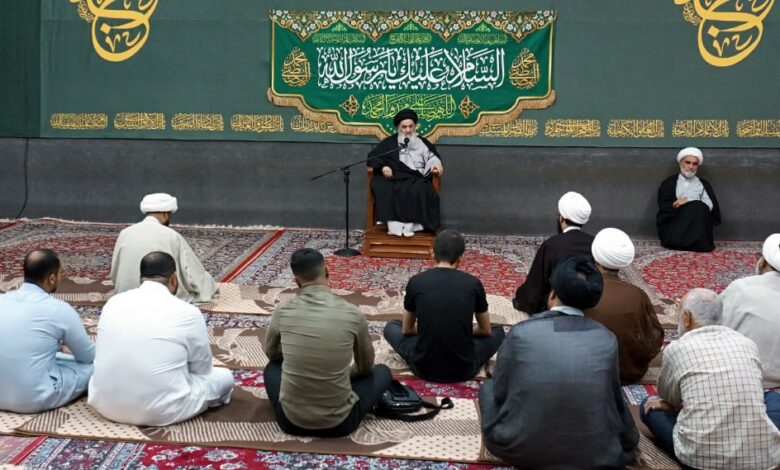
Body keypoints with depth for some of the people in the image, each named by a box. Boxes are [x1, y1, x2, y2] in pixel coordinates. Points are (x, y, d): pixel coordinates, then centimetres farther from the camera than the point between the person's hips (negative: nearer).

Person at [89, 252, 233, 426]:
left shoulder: (114, 302, 2)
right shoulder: (188, 313, -11)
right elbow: (203, 368, 2)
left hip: (105, 403, 3)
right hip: (159, 411, -3)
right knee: (224, 376, 17)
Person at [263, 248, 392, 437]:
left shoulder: (282, 312, -6)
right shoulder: (353, 315, -10)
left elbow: (271, 352, 17)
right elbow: (365, 367, 8)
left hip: (291, 421, 2)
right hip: (339, 423, -2)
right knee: (382, 372, 24)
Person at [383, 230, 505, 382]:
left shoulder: (416, 282, -3)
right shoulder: (473, 283, -3)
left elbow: (407, 330, 13)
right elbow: (486, 330, 14)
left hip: (424, 368, 0)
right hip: (463, 369, 0)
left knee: (391, 327, 27)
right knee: (498, 331, 28)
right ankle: (465, 362, 11)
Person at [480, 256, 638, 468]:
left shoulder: (520, 333, -10)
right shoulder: (607, 340, -5)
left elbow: (500, 392, 2)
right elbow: (613, 399, 9)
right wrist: (628, 445, 27)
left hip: (520, 448, -1)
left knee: (488, 387, 24)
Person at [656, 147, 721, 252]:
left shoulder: (704, 184, 17)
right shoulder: (669, 183, 12)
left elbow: (711, 206, 0)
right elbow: (664, 207, -2)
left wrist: (688, 201, -13)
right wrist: (694, 205, -8)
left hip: (697, 228, 1)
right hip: (673, 226, -1)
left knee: (699, 207, -30)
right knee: (697, 206, -28)